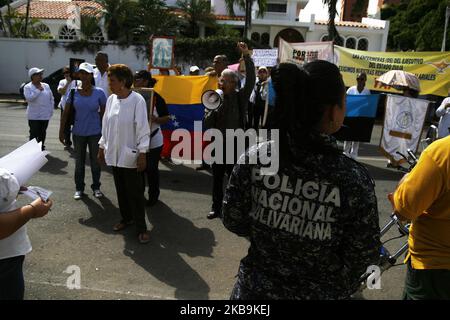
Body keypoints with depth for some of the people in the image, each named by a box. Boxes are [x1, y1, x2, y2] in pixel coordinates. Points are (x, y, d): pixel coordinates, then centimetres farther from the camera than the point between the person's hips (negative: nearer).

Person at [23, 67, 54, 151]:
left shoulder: (46, 86, 7)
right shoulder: (27, 87, -5)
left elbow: (51, 99, 13)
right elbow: (29, 98, -22)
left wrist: (51, 109, 6)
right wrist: (38, 90, -16)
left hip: (46, 115, 4)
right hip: (34, 116, -4)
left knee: (42, 133, 14)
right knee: (34, 134, -2)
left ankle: (41, 148, 28)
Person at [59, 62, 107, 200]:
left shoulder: (99, 93, -7)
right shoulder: (74, 92, -3)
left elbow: (103, 113, 1)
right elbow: (66, 113, 1)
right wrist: (61, 131, 0)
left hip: (95, 133, -1)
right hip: (78, 133, 1)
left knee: (95, 161, 10)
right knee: (79, 162, 12)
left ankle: (96, 187, 27)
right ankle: (79, 188, 26)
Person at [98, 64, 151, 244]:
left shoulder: (137, 100, -14)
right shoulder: (111, 100, 4)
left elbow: (142, 129, -14)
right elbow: (106, 125, 12)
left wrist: (142, 154, -16)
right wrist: (102, 147, 13)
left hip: (130, 155, -6)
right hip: (114, 153, 6)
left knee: (135, 193, 0)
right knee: (121, 190, 17)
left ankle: (141, 227, 10)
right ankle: (126, 218, 34)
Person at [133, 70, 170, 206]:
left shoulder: (156, 98, -11)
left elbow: (167, 118, -7)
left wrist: (155, 119, -25)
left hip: (153, 141, -4)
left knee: (151, 169, 6)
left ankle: (153, 196, 24)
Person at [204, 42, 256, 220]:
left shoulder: (240, 97, -3)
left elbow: (251, 80, -19)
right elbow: (207, 124, 0)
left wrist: (246, 56, -25)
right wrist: (213, 110, -18)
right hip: (218, 143, 4)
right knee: (217, 177, 12)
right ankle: (216, 207, 26)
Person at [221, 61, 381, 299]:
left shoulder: (254, 159, -17)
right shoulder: (353, 179, -22)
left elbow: (233, 222, -5)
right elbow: (363, 258, -12)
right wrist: (337, 291, 7)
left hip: (256, 289, 2)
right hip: (320, 294, -1)